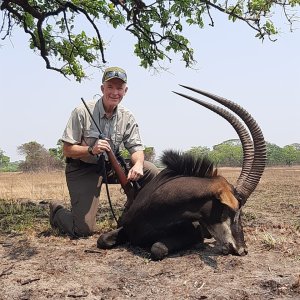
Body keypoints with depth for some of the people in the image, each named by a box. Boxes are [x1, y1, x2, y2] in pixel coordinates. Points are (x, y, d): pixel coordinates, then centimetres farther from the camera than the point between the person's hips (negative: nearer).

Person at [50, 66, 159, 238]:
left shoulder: (127, 118, -2)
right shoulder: (82, 113, -15)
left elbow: (136, 147, -4)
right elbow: (68, 150, -13)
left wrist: (138, 164, -28)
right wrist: (91, 150, -32)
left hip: (111, 166, 5)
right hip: (82, 169, -5)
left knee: (151, 172, -13)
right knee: (84, 229, -14)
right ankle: (57, 211, 21)